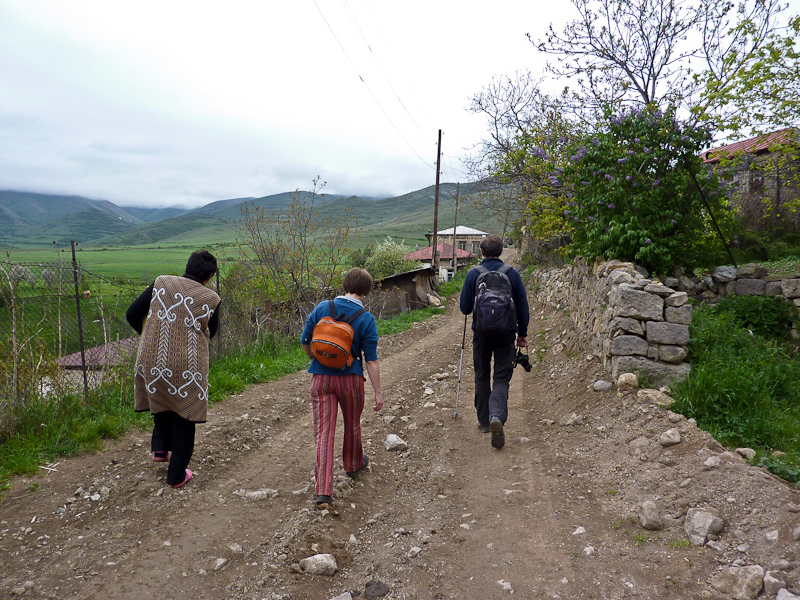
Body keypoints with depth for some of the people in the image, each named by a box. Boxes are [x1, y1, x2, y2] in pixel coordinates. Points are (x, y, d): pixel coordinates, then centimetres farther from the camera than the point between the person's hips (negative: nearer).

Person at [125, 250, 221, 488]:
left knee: (161, 400, 33)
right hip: (187, 369, -3)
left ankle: (160, 448, 30)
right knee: (183, 420, 14)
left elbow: (132, 315, 2)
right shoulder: (210, 299, -10)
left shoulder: (161, 284, -4)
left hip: (152, 361, 3)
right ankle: (177, 475, 23)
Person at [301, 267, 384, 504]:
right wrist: (378, 392, -5)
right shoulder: (366, 318, -10)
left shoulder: (322, 307, -3)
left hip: (321, 376, 1)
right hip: (350, 378, -1)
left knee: (323, 432, 3)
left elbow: (305, 342, 5)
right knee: (352, 425, 23)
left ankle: (322, 490, -2)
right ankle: (353, 464, 47)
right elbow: (371, 360, -11)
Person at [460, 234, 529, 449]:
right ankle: (498, 416, -19)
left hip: (481, 333, 0)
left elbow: (465, 308, -3)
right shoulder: (513, 274, -2)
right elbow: (523, 308, 1)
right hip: (506, 334, 0)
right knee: (502, 378, 4)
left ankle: (484, 421, 24)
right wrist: (522, 333, 12)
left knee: (482, 377, 16)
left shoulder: (473, 275, -4)